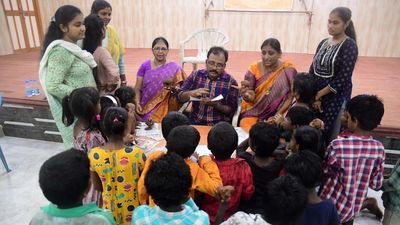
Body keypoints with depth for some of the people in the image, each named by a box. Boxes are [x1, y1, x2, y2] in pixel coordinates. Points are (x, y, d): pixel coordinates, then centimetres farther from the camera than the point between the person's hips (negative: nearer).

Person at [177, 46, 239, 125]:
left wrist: (216, 105, -16)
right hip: (194, 122, 1)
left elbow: (232, 110, 1)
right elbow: (180, 97, 7)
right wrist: (192, 93, -13)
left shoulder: (231, 82, 0)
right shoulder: (196, 75, 8)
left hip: (219, 125, -1)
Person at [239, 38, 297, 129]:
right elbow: (252, 98, -7)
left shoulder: (288, 70, -7)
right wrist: (247, 96, -29)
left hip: (276, 116, 0)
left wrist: (278, 115, -15)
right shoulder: (254, 69, -6)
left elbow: (290, 97, -4)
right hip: (253, 114, 1)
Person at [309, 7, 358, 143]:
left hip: (336, 96, -5)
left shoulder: (349, 46, -10)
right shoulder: (323, 43, 8)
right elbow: (312, 70, 6)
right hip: (315, 94, 6)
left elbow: (343, 78, -16)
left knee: (330, 134, -1)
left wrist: (318, 95, -15)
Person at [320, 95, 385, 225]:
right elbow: (376, 184, -3)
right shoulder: (379, 149, -12)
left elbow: (323, 174, -12)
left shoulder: (337, 145, -26)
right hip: (354, 209, 4)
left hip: (329, 208, -4)